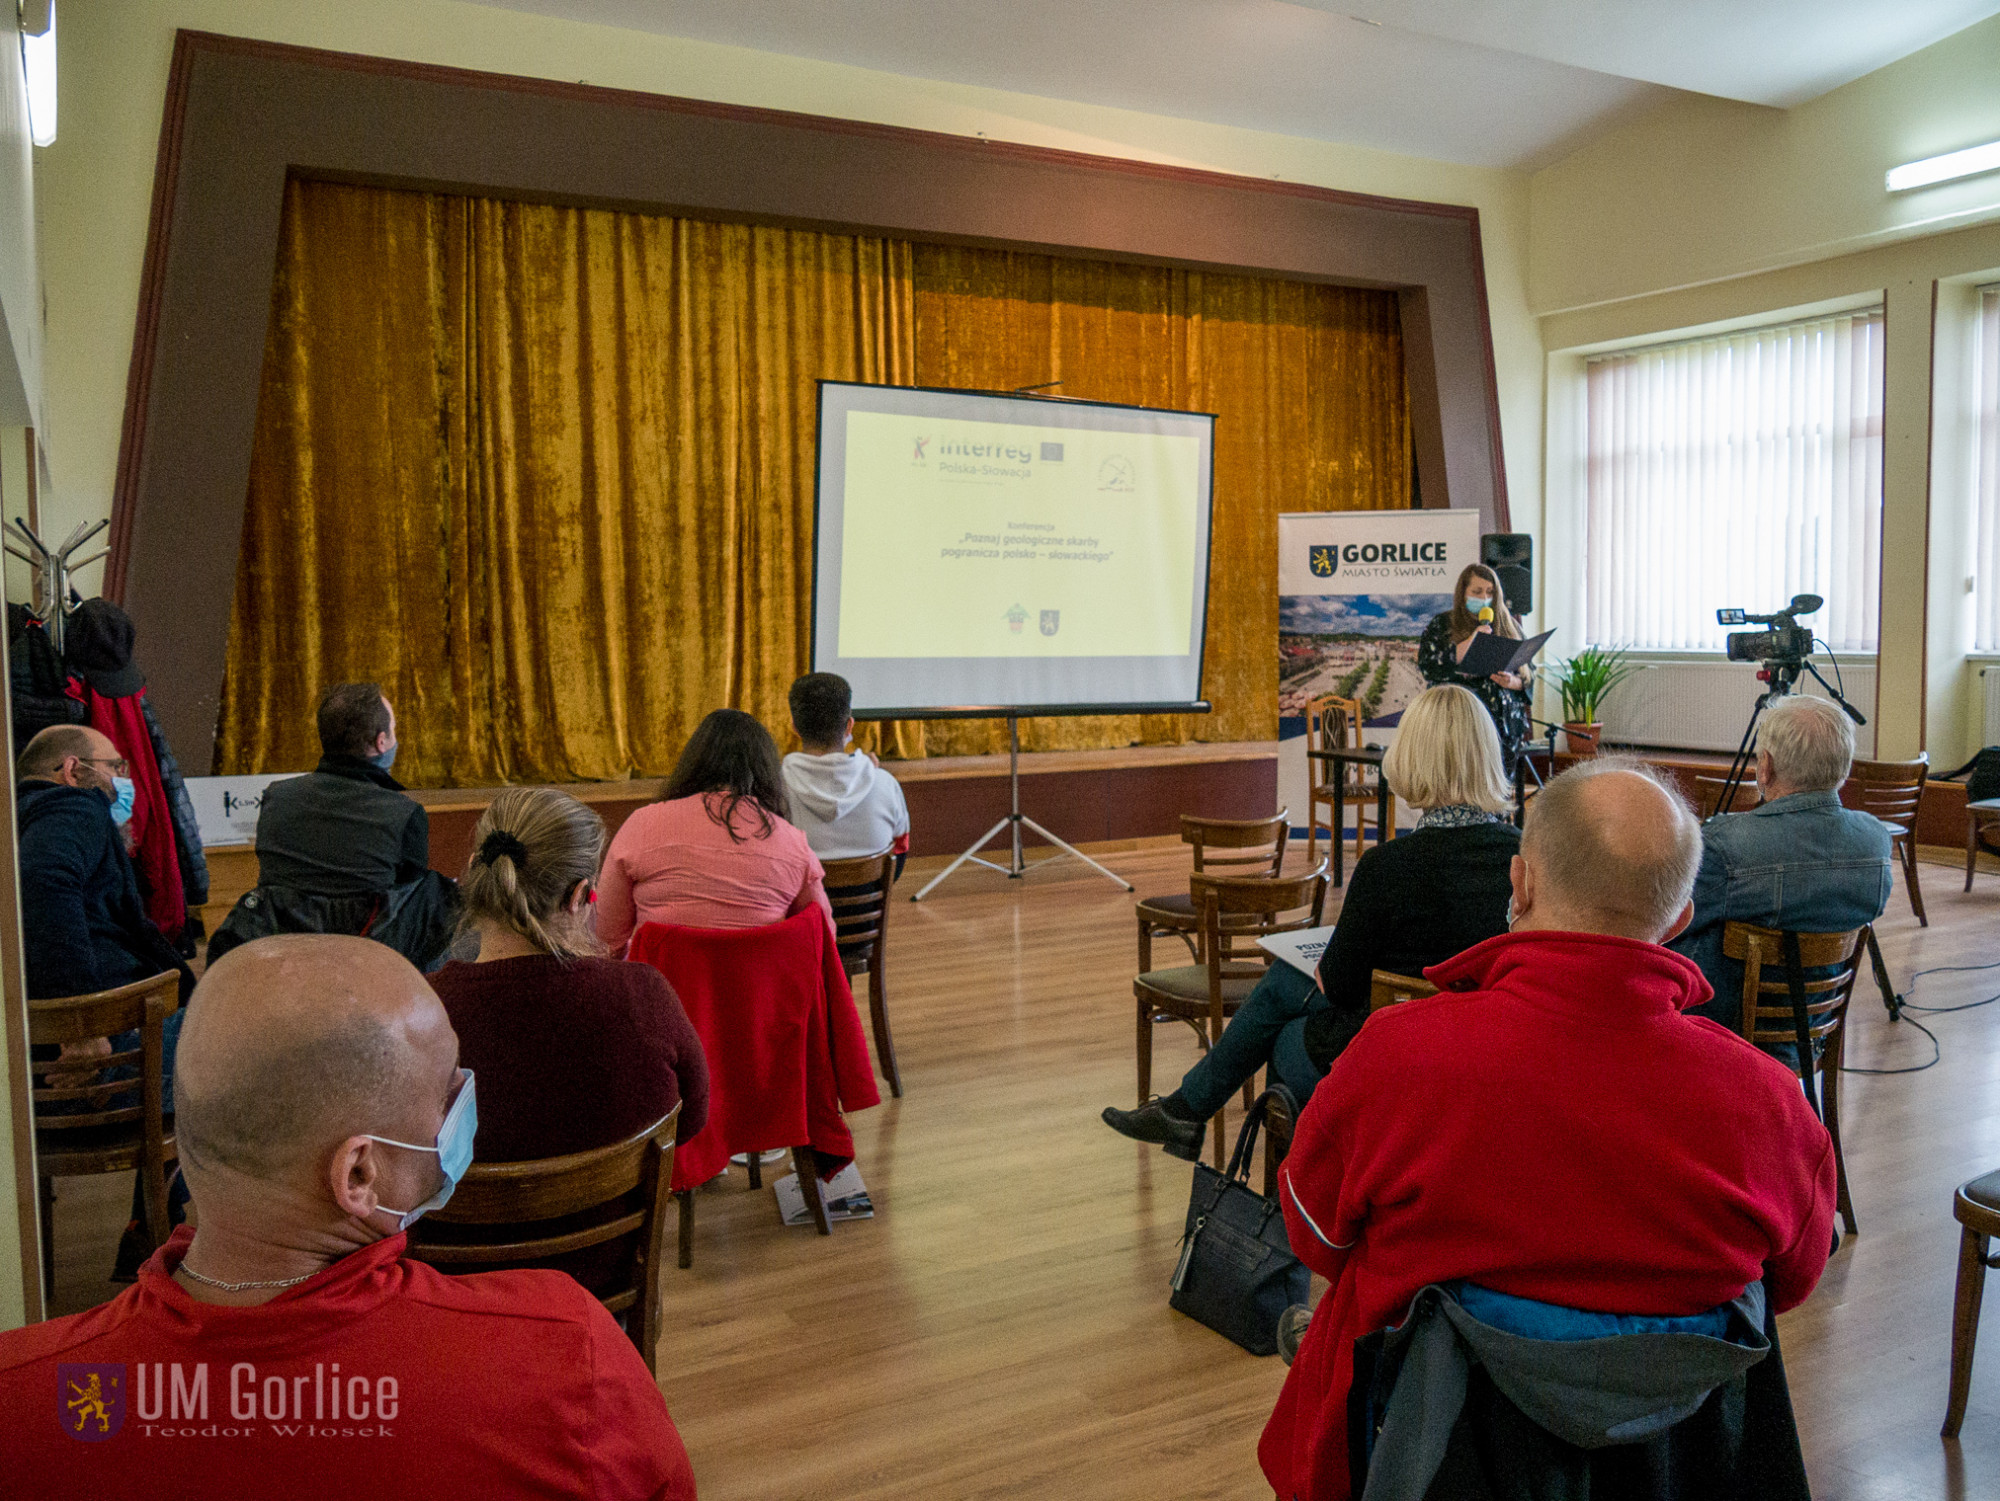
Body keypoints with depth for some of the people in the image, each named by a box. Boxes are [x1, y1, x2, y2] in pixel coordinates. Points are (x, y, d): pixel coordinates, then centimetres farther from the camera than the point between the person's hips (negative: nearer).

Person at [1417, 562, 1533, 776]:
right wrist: (1469, 643, -10)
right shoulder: (1441, 625, 13)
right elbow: (1427, 668, -3)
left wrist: (1513, 682, -6)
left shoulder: (1508, 626, 19)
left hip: (1504, 720, 2)